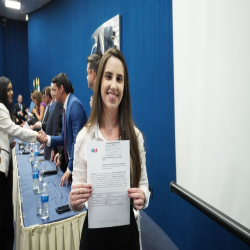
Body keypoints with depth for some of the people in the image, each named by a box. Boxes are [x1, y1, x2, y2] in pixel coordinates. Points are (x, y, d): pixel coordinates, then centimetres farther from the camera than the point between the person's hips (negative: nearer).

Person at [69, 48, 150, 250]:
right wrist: (74, 200, -26)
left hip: (127, 230, 1)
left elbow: (144, 183, -1)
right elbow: (77, 195, -5)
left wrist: (143, 197, -22)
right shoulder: (84, 136, -14)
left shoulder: (135, 135, -12)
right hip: (94, 231, 0)